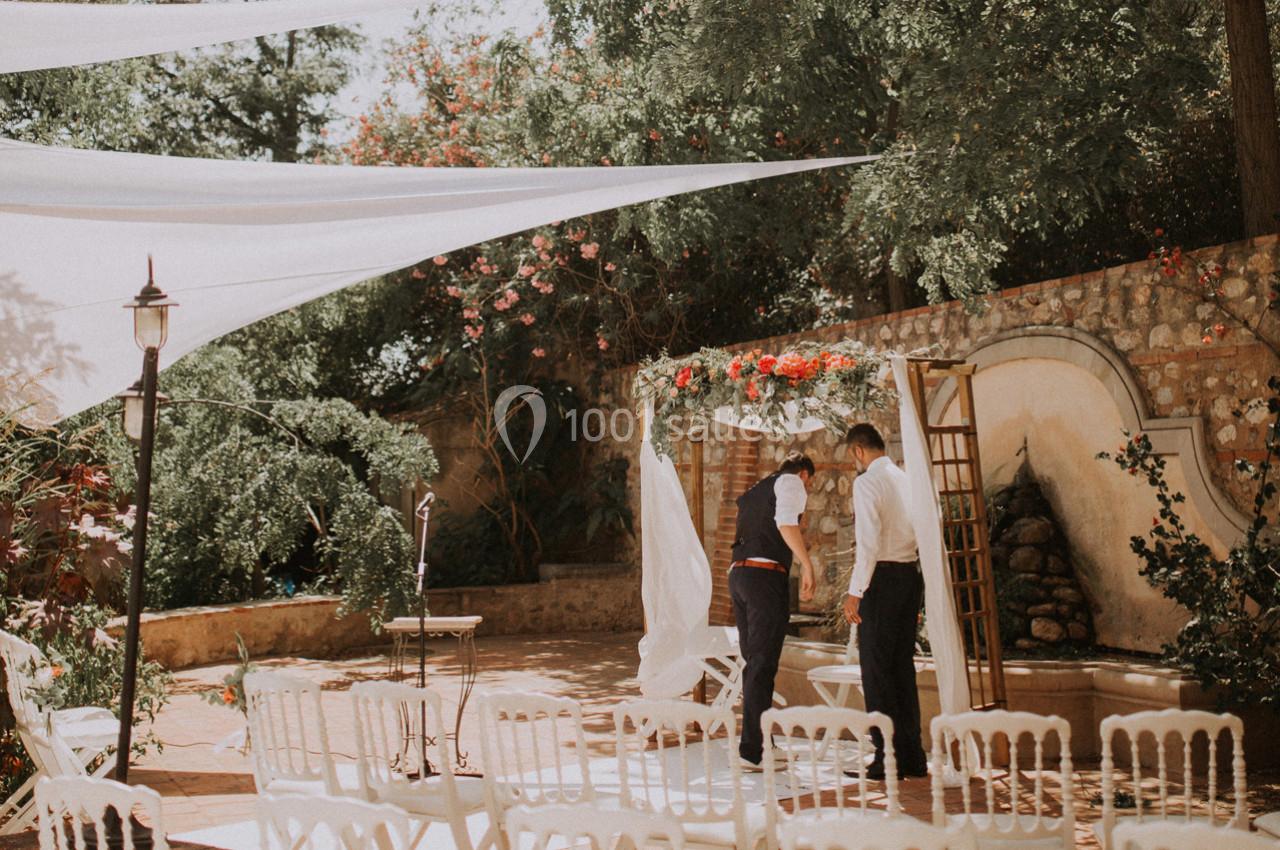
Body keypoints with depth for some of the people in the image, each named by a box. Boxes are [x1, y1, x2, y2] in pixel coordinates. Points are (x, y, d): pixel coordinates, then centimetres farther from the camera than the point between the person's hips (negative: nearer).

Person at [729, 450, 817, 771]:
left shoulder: (753, 491, 28)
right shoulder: (791, 482, 3)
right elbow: (786, 521, -17)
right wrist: (807, 565, -18)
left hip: (738, 573, 8)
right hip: (766, 574, -8)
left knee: (753, 661, 14)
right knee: (763, 664, -8)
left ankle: (758, 742, 22)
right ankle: (752, 751, -8)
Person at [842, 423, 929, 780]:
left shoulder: (867, 482, -10)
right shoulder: (907, 480, 13)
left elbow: (868, 541, -18)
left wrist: (854, 592, -17)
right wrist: (920, 588, 20)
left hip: (882, 577, -8)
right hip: (912, 574, 8)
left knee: (876, 669, -2)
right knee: (902, 666, 13)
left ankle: (889, 757, -1)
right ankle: (912, 757, 18)